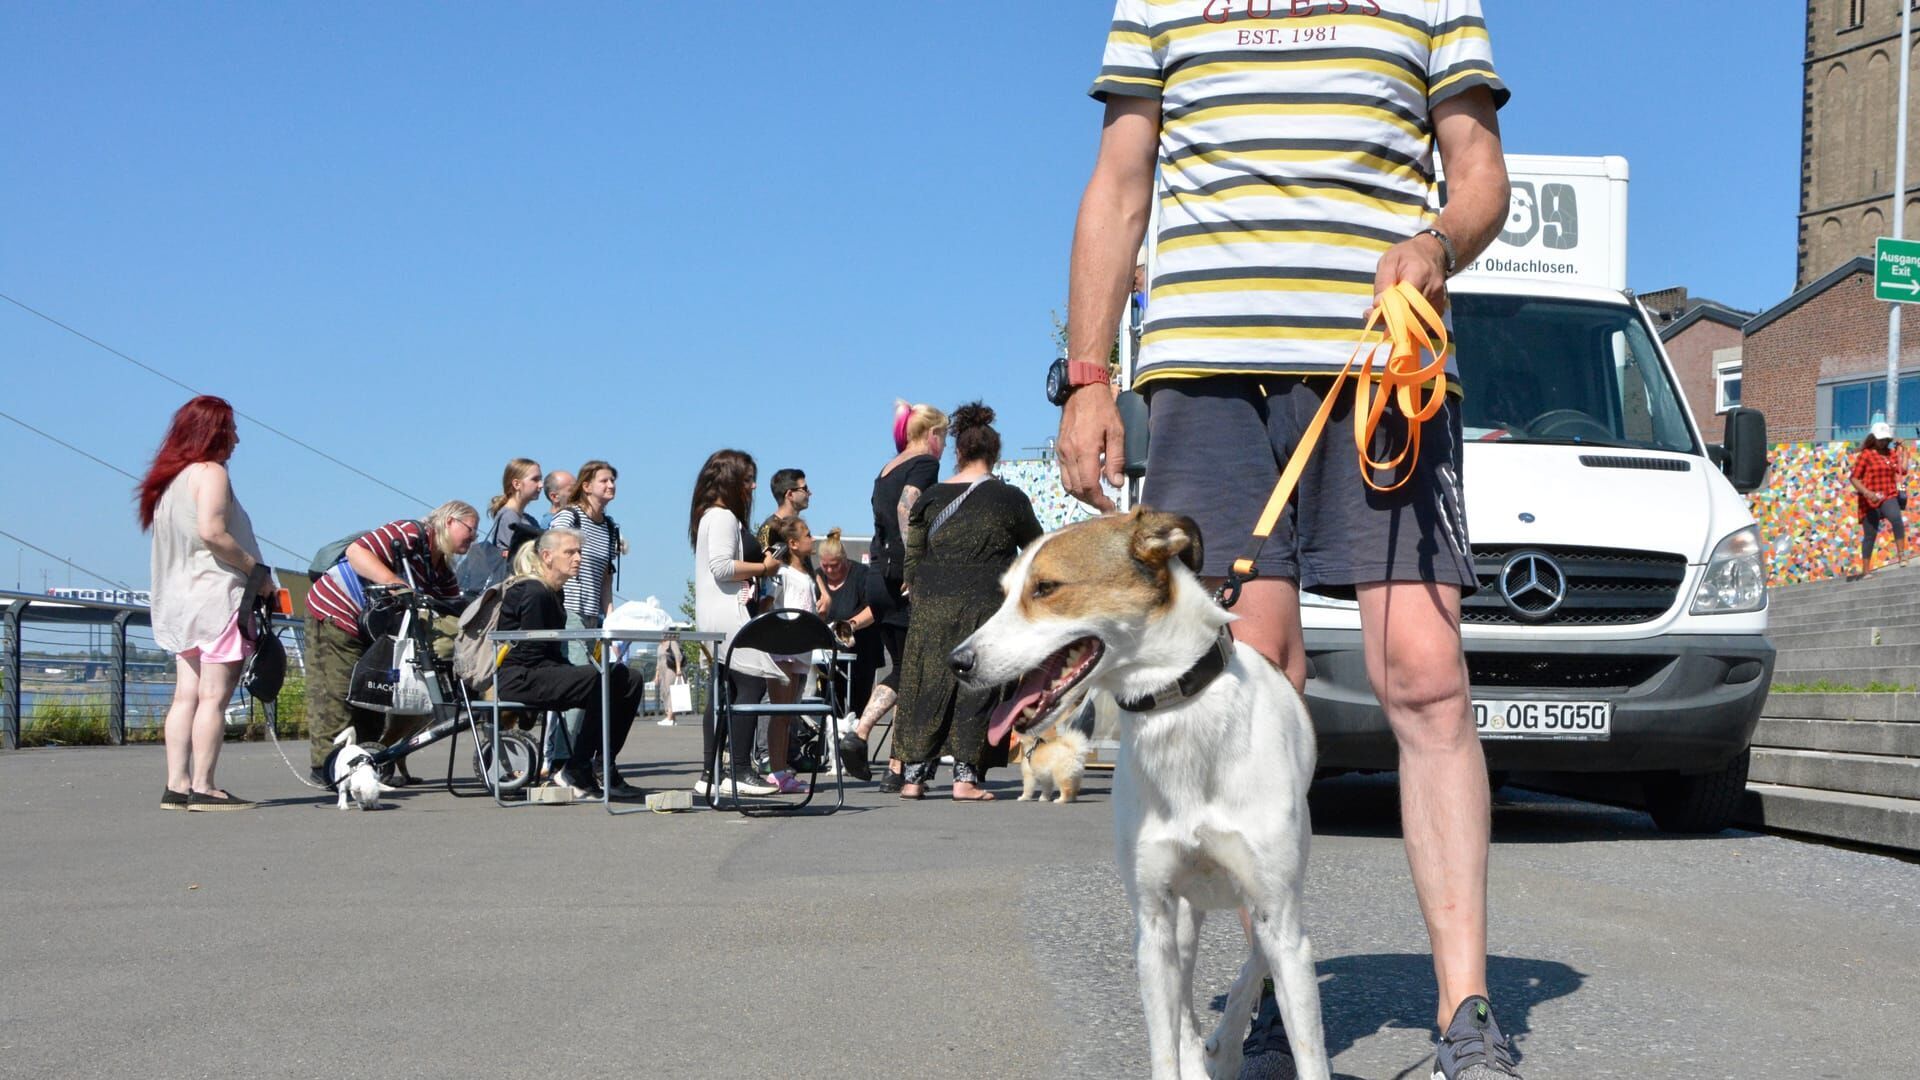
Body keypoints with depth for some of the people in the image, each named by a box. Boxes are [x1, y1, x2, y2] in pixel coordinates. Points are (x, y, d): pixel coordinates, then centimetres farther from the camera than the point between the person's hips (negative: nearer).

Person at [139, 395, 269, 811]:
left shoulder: (169, 478, 18)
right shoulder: (211, 472, -8)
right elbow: (212, 532, -22)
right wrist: (256, 570, -13)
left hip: (179, 601, 9)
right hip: (217, 594, -9)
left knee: (186, 695, 6)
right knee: (214, 696, -8)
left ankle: (176, 785, 4)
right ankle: (202, 787, -10)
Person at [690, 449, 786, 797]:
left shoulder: (715, 516, 22)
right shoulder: (723, 517, -10)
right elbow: (722, 566, -20)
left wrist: (759, 567, 17)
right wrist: (762, 568, -10)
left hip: (716, 616, 11)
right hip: (727, 614, -11)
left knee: (723, 689, 9)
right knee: (752, 683, -13)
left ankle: (709, 774, 9)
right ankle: (740, 770, -16)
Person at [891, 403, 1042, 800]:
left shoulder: (932, 497, 5)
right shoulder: (1009, 498, -1)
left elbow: (912, 559, 8)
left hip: (933, 607, 2)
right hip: (986, 604, -2)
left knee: (928, 684, 7)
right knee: (976, 687, 1)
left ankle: (914, 775, 7)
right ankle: (966, 777, -1)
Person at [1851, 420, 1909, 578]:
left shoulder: (1892, 454, 13)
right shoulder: (1865, 455, -3)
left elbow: (1903, 470, 1)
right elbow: (1853, 478, -7)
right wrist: (1866, 492, -21)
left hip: (1889, 498, 2)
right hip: (1870, 501, -2)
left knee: (1897, 519, -30)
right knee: (1870, 535, 4)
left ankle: (1901, 555, -32)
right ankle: (1865, 570, 14)